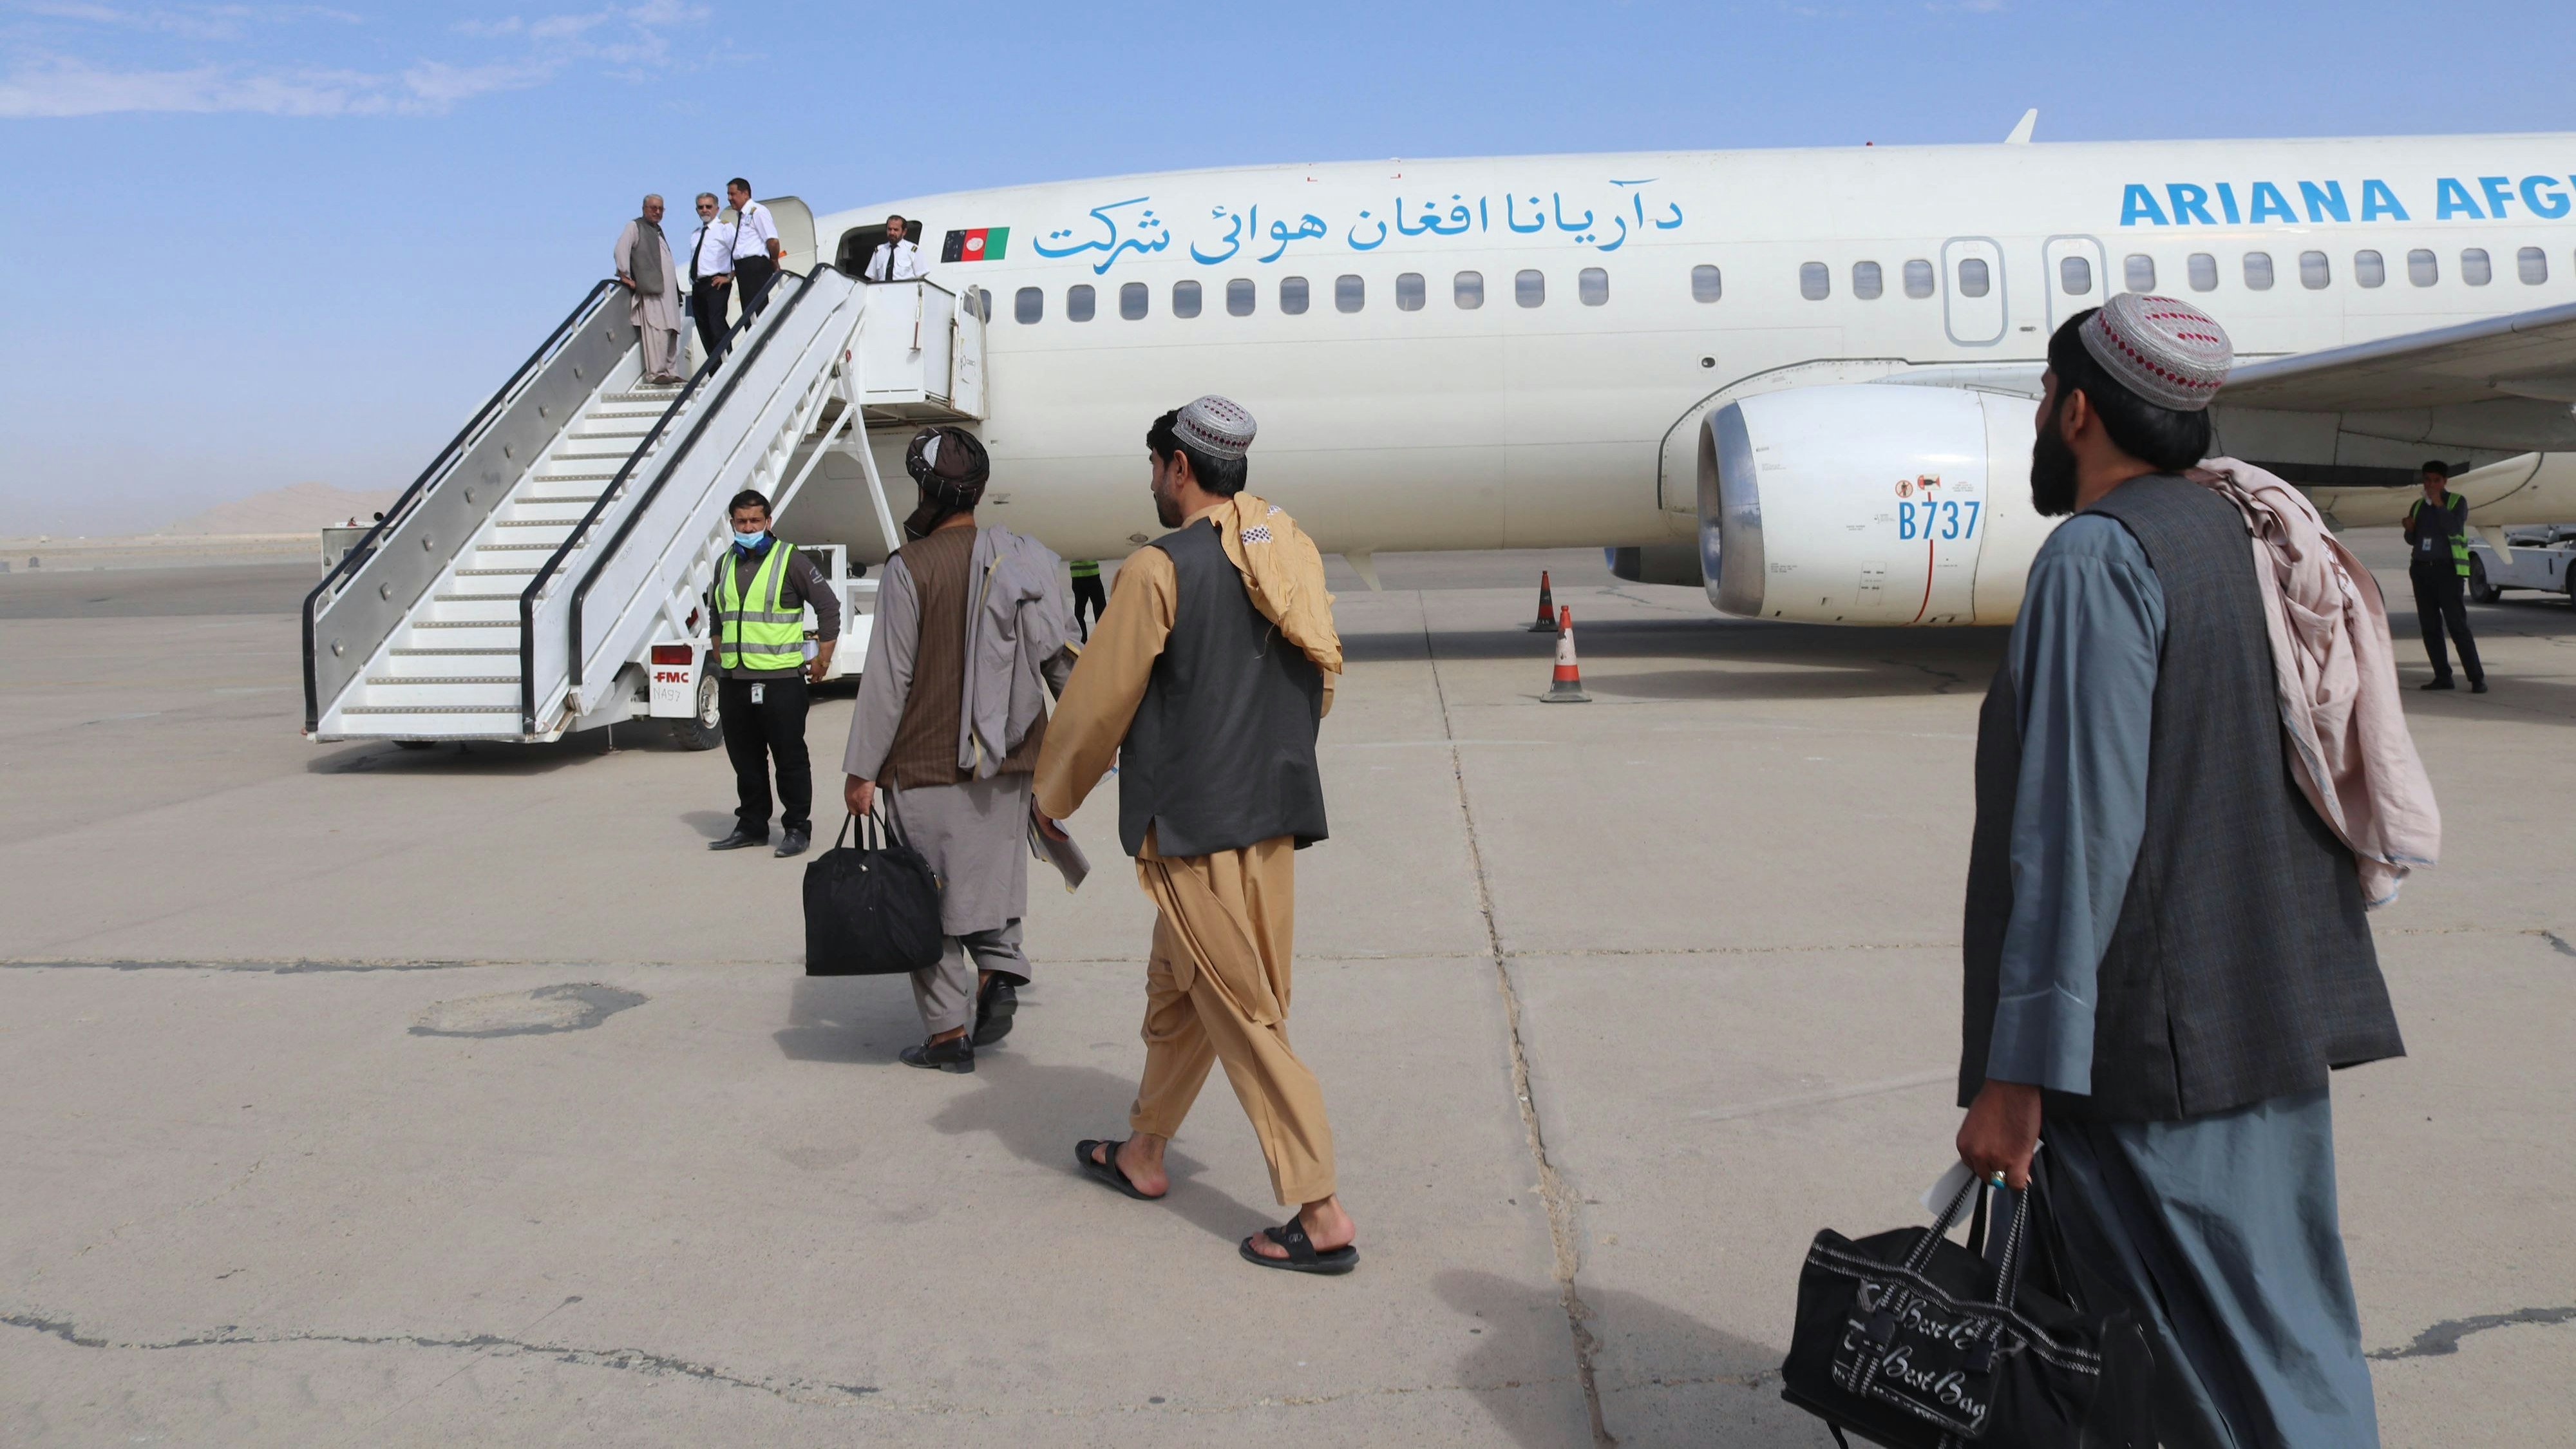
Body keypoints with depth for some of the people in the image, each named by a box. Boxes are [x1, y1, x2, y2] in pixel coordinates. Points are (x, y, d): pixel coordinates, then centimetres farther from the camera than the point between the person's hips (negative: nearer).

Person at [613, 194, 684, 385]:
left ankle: (671, 372, 9)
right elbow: (621, 249, -9)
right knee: (657, 332, -17)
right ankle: (656, 373, -19)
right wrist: (625, 275, -15)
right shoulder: (635, 227, 3)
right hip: (651, 290, -8)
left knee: (672, 334, 7)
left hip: (669, 291, 9)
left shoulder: (658, 230, 25)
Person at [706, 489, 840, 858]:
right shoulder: (725, 564, 14)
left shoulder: (790, 559, -4)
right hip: (733, 680, 6)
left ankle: (797, 827, 7)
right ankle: (752, 825, 22)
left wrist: (822, 660, -3)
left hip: (781, 679, -6)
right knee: (745, 759, 12)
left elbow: (829, 606, -2)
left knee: (790, 758, -1)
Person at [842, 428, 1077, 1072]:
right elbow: (1064, 656, 6)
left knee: (929, 898, 6)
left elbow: (888, 679, -12)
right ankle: (999, 969, -1)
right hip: (1007, 760, 5)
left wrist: (862, 769, -5)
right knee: (993, 872, 21)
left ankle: (949, 1031, 10)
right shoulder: (1024, 560, 2)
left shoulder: (910, 568, -13)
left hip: (927, 763, -5)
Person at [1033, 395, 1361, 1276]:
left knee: (1245, 1018, -3)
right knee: (1176, 992, 22)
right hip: (1275, 814, 8)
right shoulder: (1293, 556, 8)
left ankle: (1321, 1217, -2)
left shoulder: (1161, 570, -13)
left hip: (1196, 826, -8)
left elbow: (1099, 699, -7)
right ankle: (1142, 1154, 37)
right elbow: (1322, 684, 18)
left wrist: (1053, 796, 8)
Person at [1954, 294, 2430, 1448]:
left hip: (2157, 1046, -9)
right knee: (2288, 1336, 18)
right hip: (2277, 1019, 10)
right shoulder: (2258, 533, 13)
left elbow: (2074, 833, -22)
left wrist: (2015, 1073, -21)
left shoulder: (2099, 556, -15)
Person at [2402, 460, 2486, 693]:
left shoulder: (2457, 502, 3)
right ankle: (2443, 677, 8)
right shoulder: (2418, 506, 16)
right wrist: (2409, 529, -2)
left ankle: (2477, 679, -8)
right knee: (2430, 627, 3)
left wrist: (2439, 504, -17)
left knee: (2458, 626, -10)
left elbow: (2454, 528, -14)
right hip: (2421, 570, 5)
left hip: (2448, 571, -5)